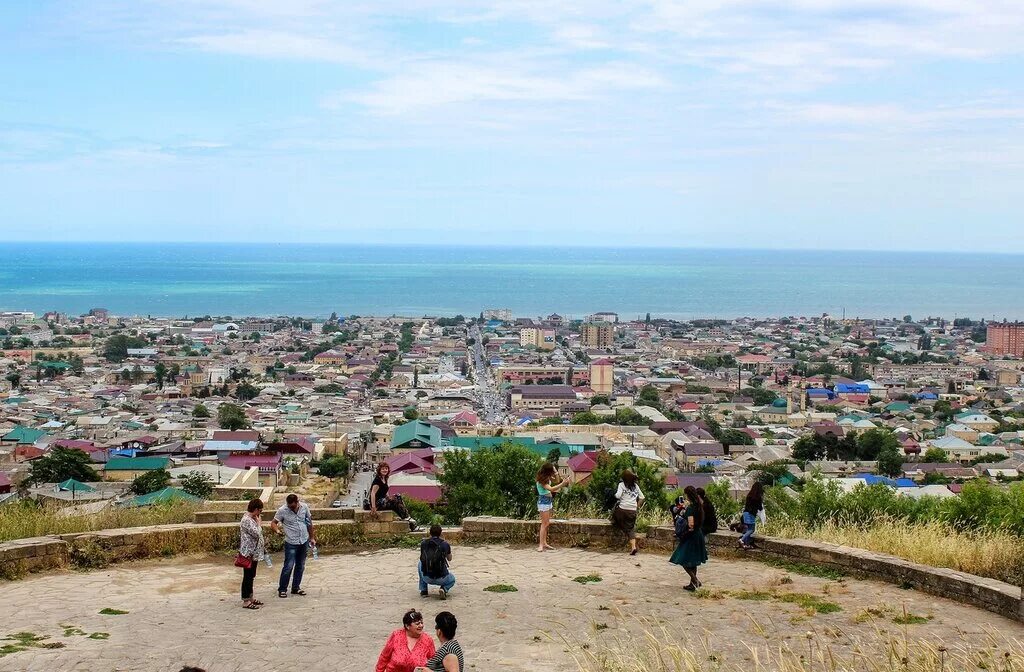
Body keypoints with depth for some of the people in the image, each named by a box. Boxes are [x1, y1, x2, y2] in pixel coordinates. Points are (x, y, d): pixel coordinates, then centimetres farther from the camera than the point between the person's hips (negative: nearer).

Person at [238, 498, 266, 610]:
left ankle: (250, 598, 26)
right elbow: (257, 533, -26)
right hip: (248, 553, -10)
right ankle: (246, 601, 4)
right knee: (247, 577, -2)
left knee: (251, 576, 17)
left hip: (254, 553, 10)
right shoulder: (247, 520, -21)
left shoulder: (251, 518, 10)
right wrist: (258, 521, -13)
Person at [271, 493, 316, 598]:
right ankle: (282, 589, 5)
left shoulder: (304, 507, -2)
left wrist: (312, 537, 12)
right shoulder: (282, 510, -13)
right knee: (288, 567, -7)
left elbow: (309, 522, 9)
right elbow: (273, 523, -7)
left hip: (304, 542, 4)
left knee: (300, 566, 12)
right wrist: (277, 530, -29)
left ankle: (296, 588, 24)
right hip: (291, 543, -4)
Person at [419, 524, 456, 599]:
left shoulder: (423, 543, 0)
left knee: (420, 564, 33)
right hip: (441, 579, -1)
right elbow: (449, 559, 17)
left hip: (427, 578, 1)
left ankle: (423, 591, 26)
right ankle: (444, 589, 0)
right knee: (452, 580, 35)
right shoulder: (445, 544, -4)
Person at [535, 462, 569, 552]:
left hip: (549, 501, 9)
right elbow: (550, 489, -30)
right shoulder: (542, 480, -19)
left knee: (547, 524, 11)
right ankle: (541, 545, -7)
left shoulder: (547, 478, 7)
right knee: (544, 524, -9)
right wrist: (562, 484, -31)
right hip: (543, 501, -9)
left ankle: (544, 543, 15)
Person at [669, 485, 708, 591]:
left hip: (691, 536, -9)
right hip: (698, 534, 9)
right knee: (692, 561, 17)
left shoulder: (690, 508, -19)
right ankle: (693, 582, 21)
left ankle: (695, 580, -11)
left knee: (683, 560, -3)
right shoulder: (698, 505, 6)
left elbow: (691, 524, -27)